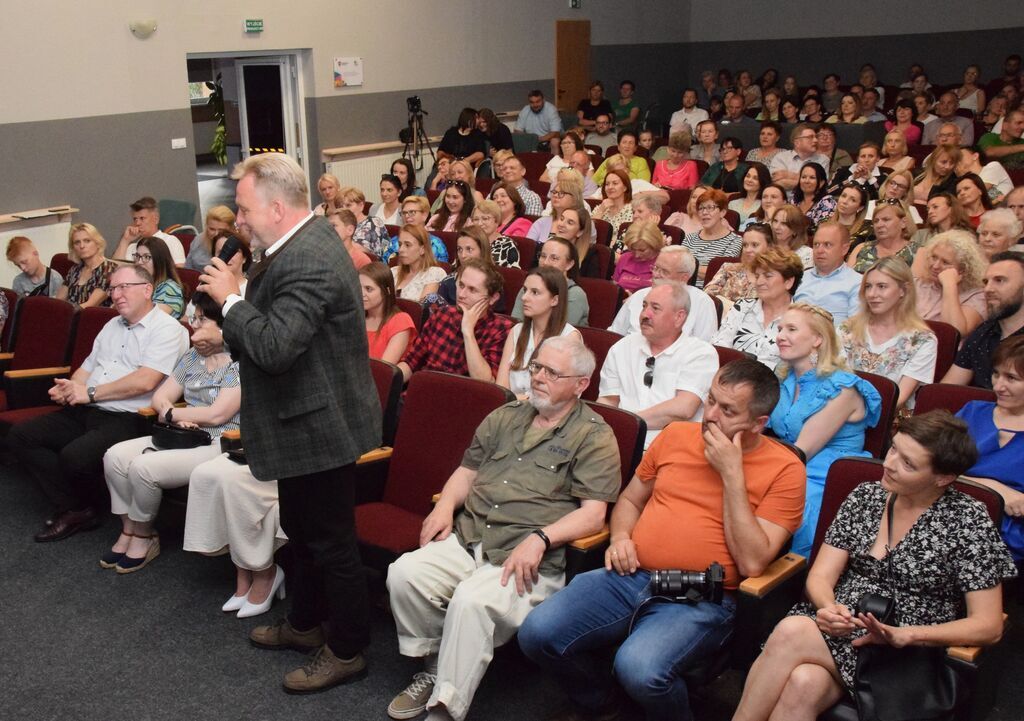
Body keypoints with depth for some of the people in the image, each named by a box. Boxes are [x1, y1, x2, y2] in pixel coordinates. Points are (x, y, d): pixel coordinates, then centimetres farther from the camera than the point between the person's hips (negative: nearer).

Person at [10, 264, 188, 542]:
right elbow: (88, 366, 22)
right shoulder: (112, 326, 21)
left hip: (126, 419, -9)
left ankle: (89, 506, 4)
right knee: (20, 436, -4)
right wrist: (68, 388, -1)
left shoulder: (167, 329, -8)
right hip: (85, 413, 9)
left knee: (74, 456, -31)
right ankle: (72, 509, -4)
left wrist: (90, 392, -14)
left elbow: (144, 381, -19)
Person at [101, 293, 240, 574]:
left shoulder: (241, 364, -13)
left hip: (219, 445, -8)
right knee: (115, 456, -8)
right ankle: (129, 531, 1)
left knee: (143, 466, -24)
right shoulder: (193, 356, 13)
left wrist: (171, 413, -6)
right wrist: (172, 413, -11)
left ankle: (144, 537, 0)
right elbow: (160, 397, 13)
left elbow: (217, 414, -20)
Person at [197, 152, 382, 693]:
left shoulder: (308, 262, -27)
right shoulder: (305, 241, 7)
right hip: (310, 422, 11)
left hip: (319, 427, -11)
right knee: (301, 530, 25)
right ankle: (305, 623, 43)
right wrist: (231, 331, 5)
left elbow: (274, 347, -33)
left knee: (330, 541, 4)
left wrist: (231, 299, -20)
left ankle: (347, 650, 21)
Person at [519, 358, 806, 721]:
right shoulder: (676, 435, 12)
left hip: (701, 600, -5)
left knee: (638, 669, -33)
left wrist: (732, 474, -14)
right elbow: (630, 500, 24)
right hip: (631, 576, 5)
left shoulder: (784, 469, -3)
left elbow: (752, 563, -11)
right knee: (537, 633, -16)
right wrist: (620, 538, 1)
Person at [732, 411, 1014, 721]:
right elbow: (820, 577, 6)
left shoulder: (968, 520, -4)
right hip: (838, 626, 4)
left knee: (791, 633, -31)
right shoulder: (865, 496, 9)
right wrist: (829, 608, -19)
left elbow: (988, 626, -7)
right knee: (804, 683, -34)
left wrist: (902, 635, -19)